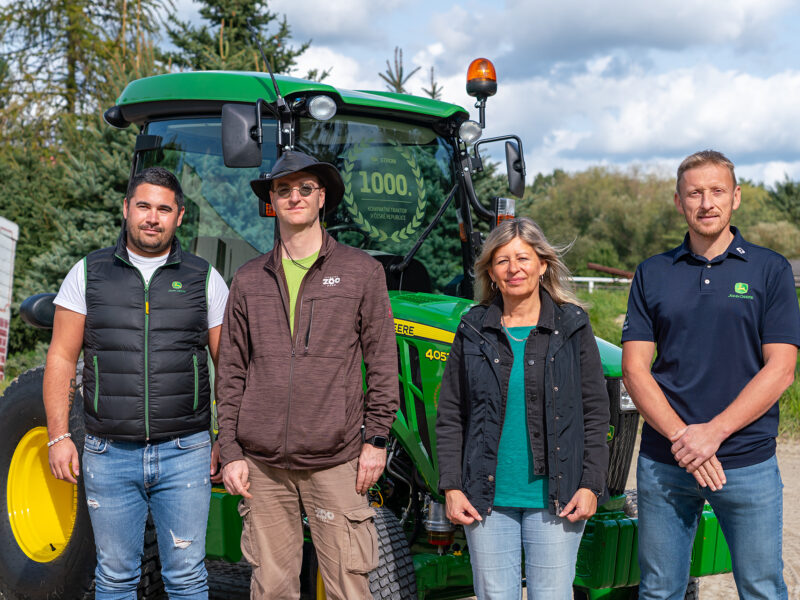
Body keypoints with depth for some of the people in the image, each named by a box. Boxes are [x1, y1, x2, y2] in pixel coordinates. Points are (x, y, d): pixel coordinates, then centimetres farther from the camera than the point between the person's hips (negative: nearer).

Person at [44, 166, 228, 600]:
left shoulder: (204, 279, 4)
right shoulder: (87, 273, 5)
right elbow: (61, 358, 5)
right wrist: (58, 436, -2)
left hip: (184, 453, 0)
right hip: (109, 454, 1)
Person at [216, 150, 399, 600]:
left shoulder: (362, 271, 4)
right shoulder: (249, 281, 10)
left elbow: (382, 361, 4)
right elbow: (232, 373, 11)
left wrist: (376, 437, -1)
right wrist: (230, 452, 5)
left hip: (335, 461, -2)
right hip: (263, 462, 2)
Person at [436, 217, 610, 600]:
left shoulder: (572, 327, 2)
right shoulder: (473, 331, 5)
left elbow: (596, 411, 2)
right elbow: (450, 416, 6)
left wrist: (591, 485, -5)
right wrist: (451, 486, -1)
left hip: (554, 498, -1)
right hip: (486, 498, 2)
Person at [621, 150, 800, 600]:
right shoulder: (652, 274, 7)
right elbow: (635, 369, 2)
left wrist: (713, 432, -15)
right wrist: (680, 437, -12)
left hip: (749, 462, -1)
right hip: (664, 462, 2)